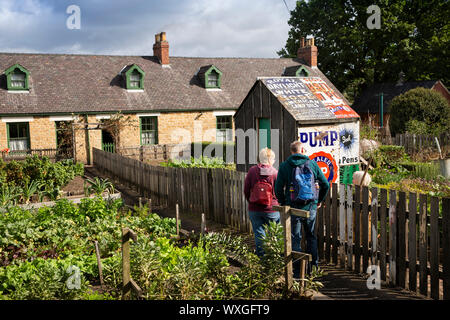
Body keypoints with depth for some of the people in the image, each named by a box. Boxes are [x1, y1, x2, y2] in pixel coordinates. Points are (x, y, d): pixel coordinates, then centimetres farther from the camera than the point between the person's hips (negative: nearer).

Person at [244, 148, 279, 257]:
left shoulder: (252, 171, -3)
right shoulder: (275, 173, -8)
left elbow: (246, 190, 2)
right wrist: (277, 204, 14)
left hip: (254, 209, 2)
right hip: (271, 210, -2)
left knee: (259, 234, 8)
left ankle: (261, 257, 11)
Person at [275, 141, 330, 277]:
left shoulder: (285, 166, -3)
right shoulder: (312, 164, 2)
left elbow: (278, 188, -5)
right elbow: (326, 184, 4)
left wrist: (283, 203, 10)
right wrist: (319, 201, 17)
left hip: (293, 207, -2)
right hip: (311, 207, 2)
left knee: (295, 239, 6)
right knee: (311, 236, 19)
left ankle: (297, 271, 7)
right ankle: (313, 265, 21)